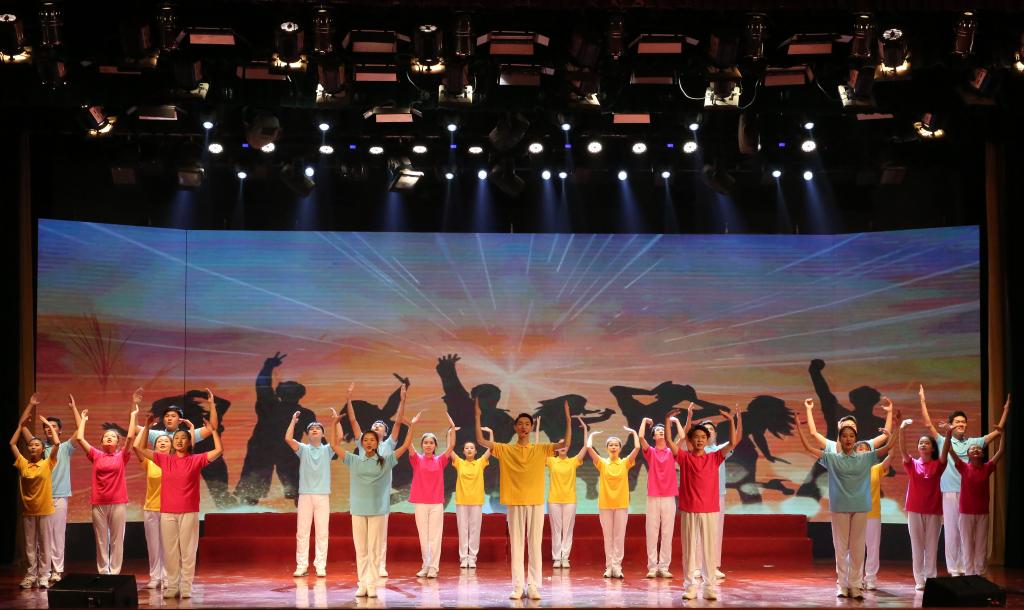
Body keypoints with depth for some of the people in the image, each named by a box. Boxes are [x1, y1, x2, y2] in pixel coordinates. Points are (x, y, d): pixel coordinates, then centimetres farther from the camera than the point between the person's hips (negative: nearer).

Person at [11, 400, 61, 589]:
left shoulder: (48, 464, -4)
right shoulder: (22, 464, 3)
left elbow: (57, 443, -13)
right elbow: (12, 443, 6)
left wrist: (49, 425, -5)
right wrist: (21, 424, 5)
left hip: (44, 510, -2)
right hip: (27, 510, 3)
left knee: (44, 545, 4)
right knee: (30, 545, 8)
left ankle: (43, 576, 8)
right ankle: (31, 575, 14)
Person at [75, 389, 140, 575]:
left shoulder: (122, 456, 2)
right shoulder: (96, 455, 6)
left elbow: (130, 437, -10)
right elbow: (79, 438, 2)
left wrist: (133, 414, -10)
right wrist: (83, 420, 11)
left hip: (118, 503, -1)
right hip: (99, 503, 1)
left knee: (117, 540, 3)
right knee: (101, 541, 6)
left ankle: (115, 573, 8)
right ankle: (103, 574, 12)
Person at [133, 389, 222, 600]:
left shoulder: (196, 460, 1)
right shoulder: (165, 460, 7)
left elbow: (218, 450, -9)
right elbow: (139, 449, 8)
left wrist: (213, 430, -10)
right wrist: (147, 426, 1)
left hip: (189, 512, -2)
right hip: (167, 512, 3)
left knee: (188, 551, 0)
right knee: (170, 551, 5)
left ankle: (186, 587, 4)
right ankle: (172, 586, 10)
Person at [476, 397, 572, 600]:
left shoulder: (541, 449, 5)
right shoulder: (505, 450, 4)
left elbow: (566, 443, -3)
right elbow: (481, 441, -2)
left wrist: (568, 420, -12)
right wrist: (477, 417, -9)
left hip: (536, 502, 0)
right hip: (515, 503, 0)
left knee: (535, 545, 1)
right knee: (516, 545, 1)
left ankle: (533, 586, 4)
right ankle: (518, 587, 4)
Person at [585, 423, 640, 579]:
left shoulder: (625, 463, 3)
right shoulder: (602, 463, 3)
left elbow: (637, 447, -9)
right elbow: (589, 448, -8)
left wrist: (634, 432, 2)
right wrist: (592, 434, 6)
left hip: (621, 504, 0)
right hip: (605, 504, 0)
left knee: (619, 537, 1)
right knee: (608, 537, 5)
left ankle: (617, 566, 2)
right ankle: (609, 567, 8)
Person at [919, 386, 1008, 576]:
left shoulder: (973, 442, 11)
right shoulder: (943, 441, 6)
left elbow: (996, 432, 11)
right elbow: (928, 424, 0)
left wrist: (1006, 410, 6)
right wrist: (923, 401, -3)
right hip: (950, 492, -2)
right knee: (952, 532, 2)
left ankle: (967, 570, 9)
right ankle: (954, 571, 8)